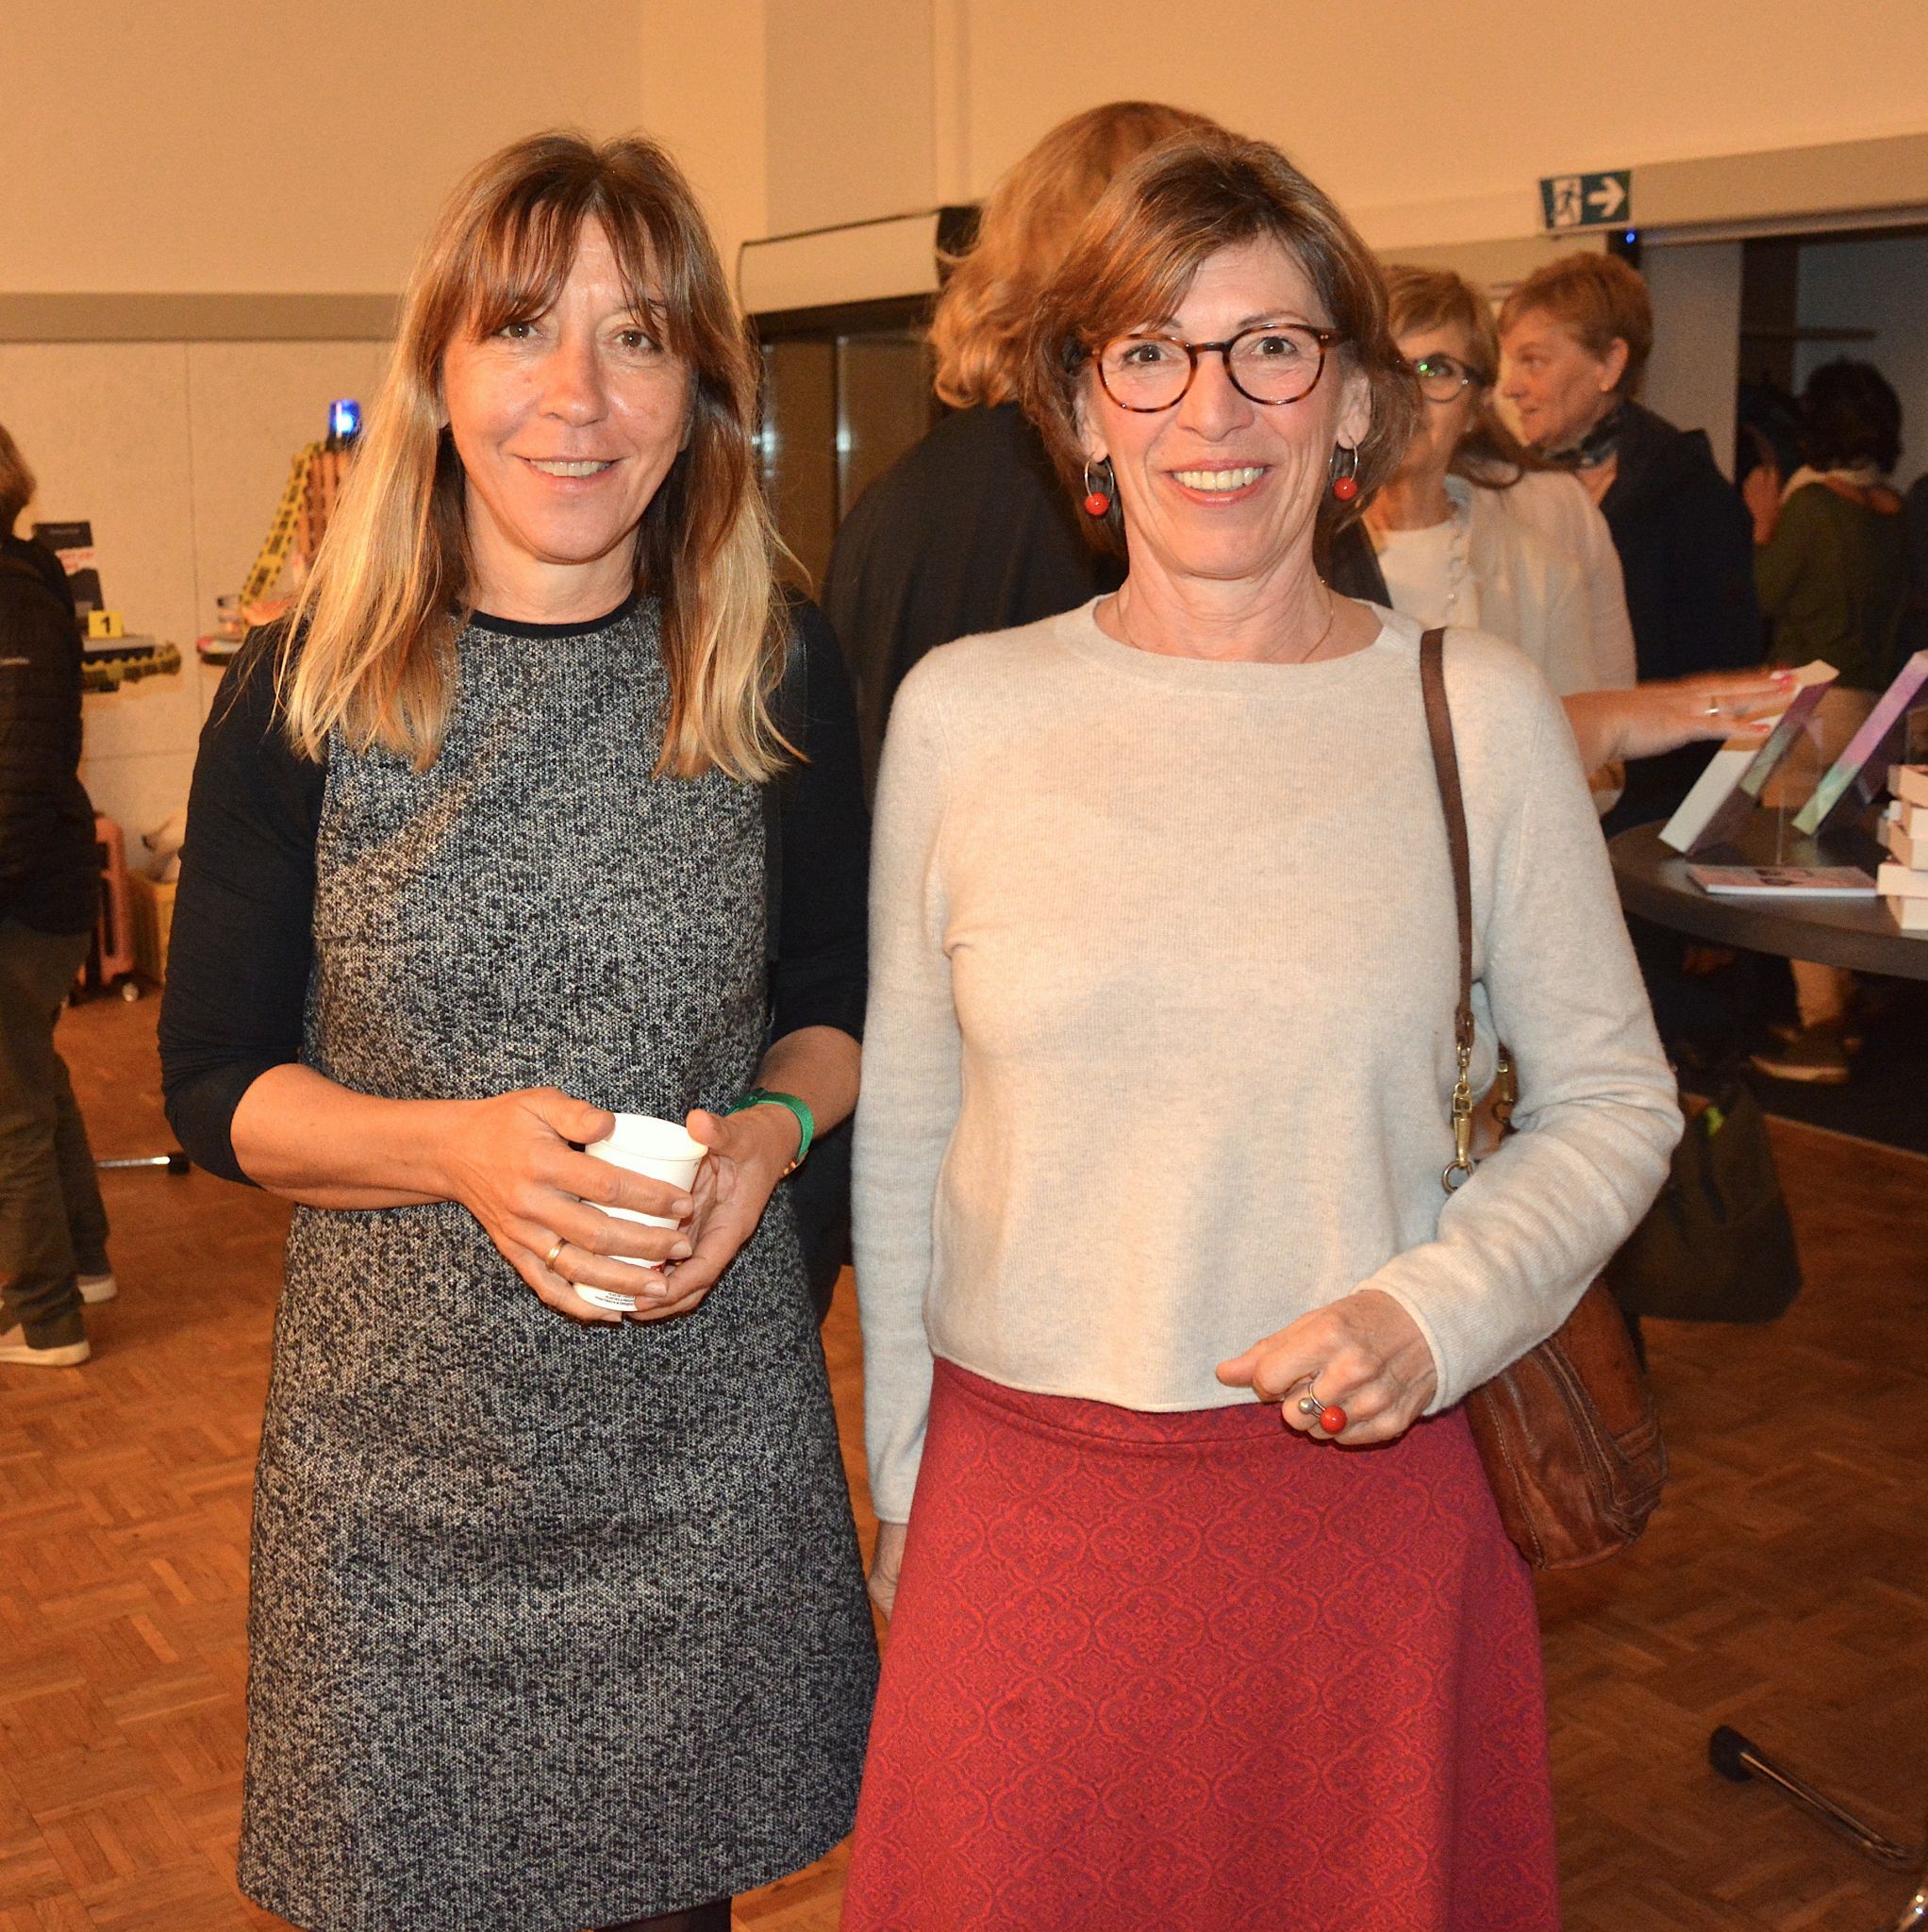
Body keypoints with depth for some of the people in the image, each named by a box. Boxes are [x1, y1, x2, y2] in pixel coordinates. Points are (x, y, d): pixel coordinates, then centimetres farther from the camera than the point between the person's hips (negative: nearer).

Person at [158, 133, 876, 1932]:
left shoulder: (778, 680, -2)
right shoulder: (307, 690, -6)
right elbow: (212, 1080, -3)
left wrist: (769, 1128, -12)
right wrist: (459, 1145, -21)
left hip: (712, 1441, 1)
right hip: (400, 1448, -1)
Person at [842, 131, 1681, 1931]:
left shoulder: (1478, 712, -3)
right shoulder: (963, 711, -2)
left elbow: (1612, 1100, 5)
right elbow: (900, 1133, 6)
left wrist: (1434, 1311, -12)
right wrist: (901, 1495, 9)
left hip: (1370, 1499, 0)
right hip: (1022, 1504, 1)